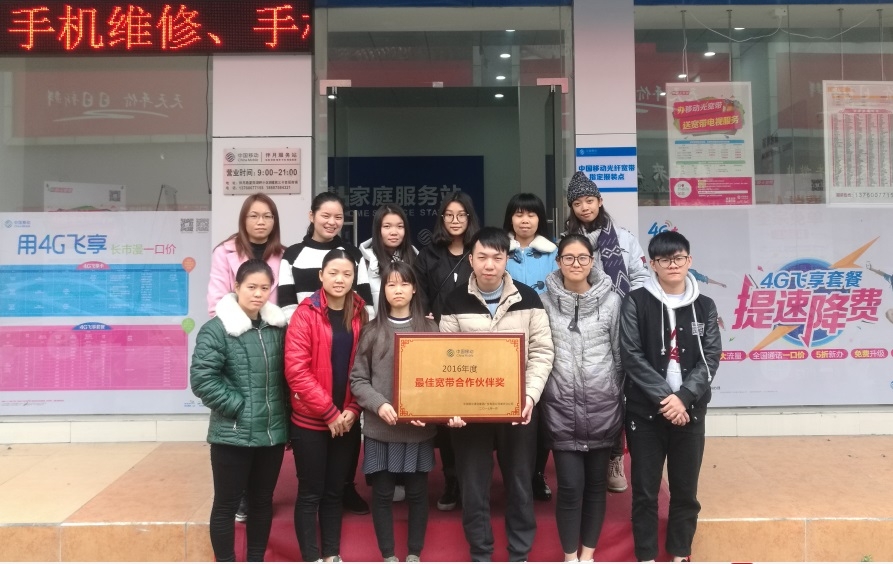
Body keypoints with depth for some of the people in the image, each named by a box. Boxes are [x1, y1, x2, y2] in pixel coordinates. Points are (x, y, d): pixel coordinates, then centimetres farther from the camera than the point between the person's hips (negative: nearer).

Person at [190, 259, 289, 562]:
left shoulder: (278, 328, 7)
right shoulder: (217, 329, -10)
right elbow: (201, 378, -17)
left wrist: (285, 417, 7)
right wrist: (237, 406, -15)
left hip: (272, 433, 5)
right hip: (233, 435, -5)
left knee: (263, 501, 17)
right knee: (227, 504, 8)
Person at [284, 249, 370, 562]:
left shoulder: (360, 313, 4)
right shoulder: (305, 313, -9)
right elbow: (296, 369, -15)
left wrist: (352, 409, -6)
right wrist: (329, 412, -15)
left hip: (346, 421, 4)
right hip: (310, 420, -4)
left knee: (335, 491, 15)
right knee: (310, 492, 6)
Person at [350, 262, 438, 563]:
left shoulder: (430, 329, 4)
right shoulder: (372, 331, 2)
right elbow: (357, 379, 0)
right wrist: (378, 404, -15)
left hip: (420, 427, 1)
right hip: (379, 428, 0)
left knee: (417, 492, 10)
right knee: (382, 493, 7)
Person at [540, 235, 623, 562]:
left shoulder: (611, 301, 1)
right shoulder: (545, 302, -1)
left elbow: (620, 354, 5)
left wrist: (620, 400, 7)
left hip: (602, 405, 1)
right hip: (561, 407, -1)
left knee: (596, 483, 11)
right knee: (570, 486, -1)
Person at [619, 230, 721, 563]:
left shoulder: (705, 306, 6)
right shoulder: (636, 302, -2)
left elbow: (711, 357, -1)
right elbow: (631, 356, -8)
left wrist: (683, 398, -14)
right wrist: (664, 397, -14)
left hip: (690, 411, 2)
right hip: (645, 411, -2)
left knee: (685, 491, 11)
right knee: (645, 492, 5)